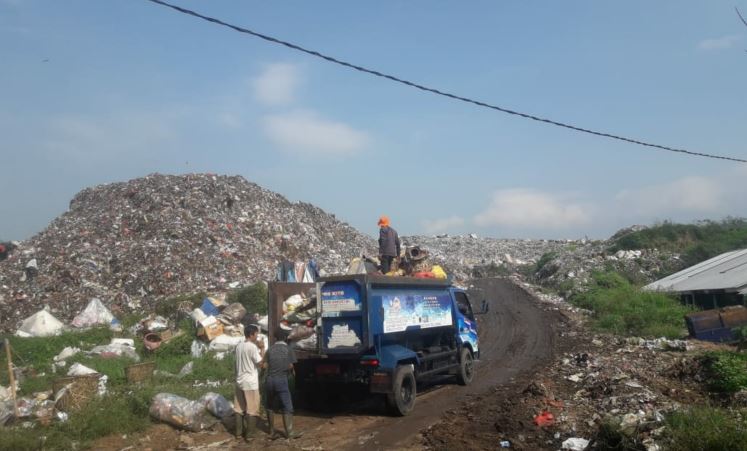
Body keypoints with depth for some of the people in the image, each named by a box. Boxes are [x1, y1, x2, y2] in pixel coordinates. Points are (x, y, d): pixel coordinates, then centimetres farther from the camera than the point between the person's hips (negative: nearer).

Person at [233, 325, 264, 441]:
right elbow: (260, 362, -13)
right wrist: (262, 348, -6)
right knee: (252, 409, 1)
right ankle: (249, 435, 3)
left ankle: (238, 432, 19)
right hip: (251, 382, -7)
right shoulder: (253, 347, -16)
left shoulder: (239, 346, 7)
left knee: (239, 408, 13)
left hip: (240, 381, 7)